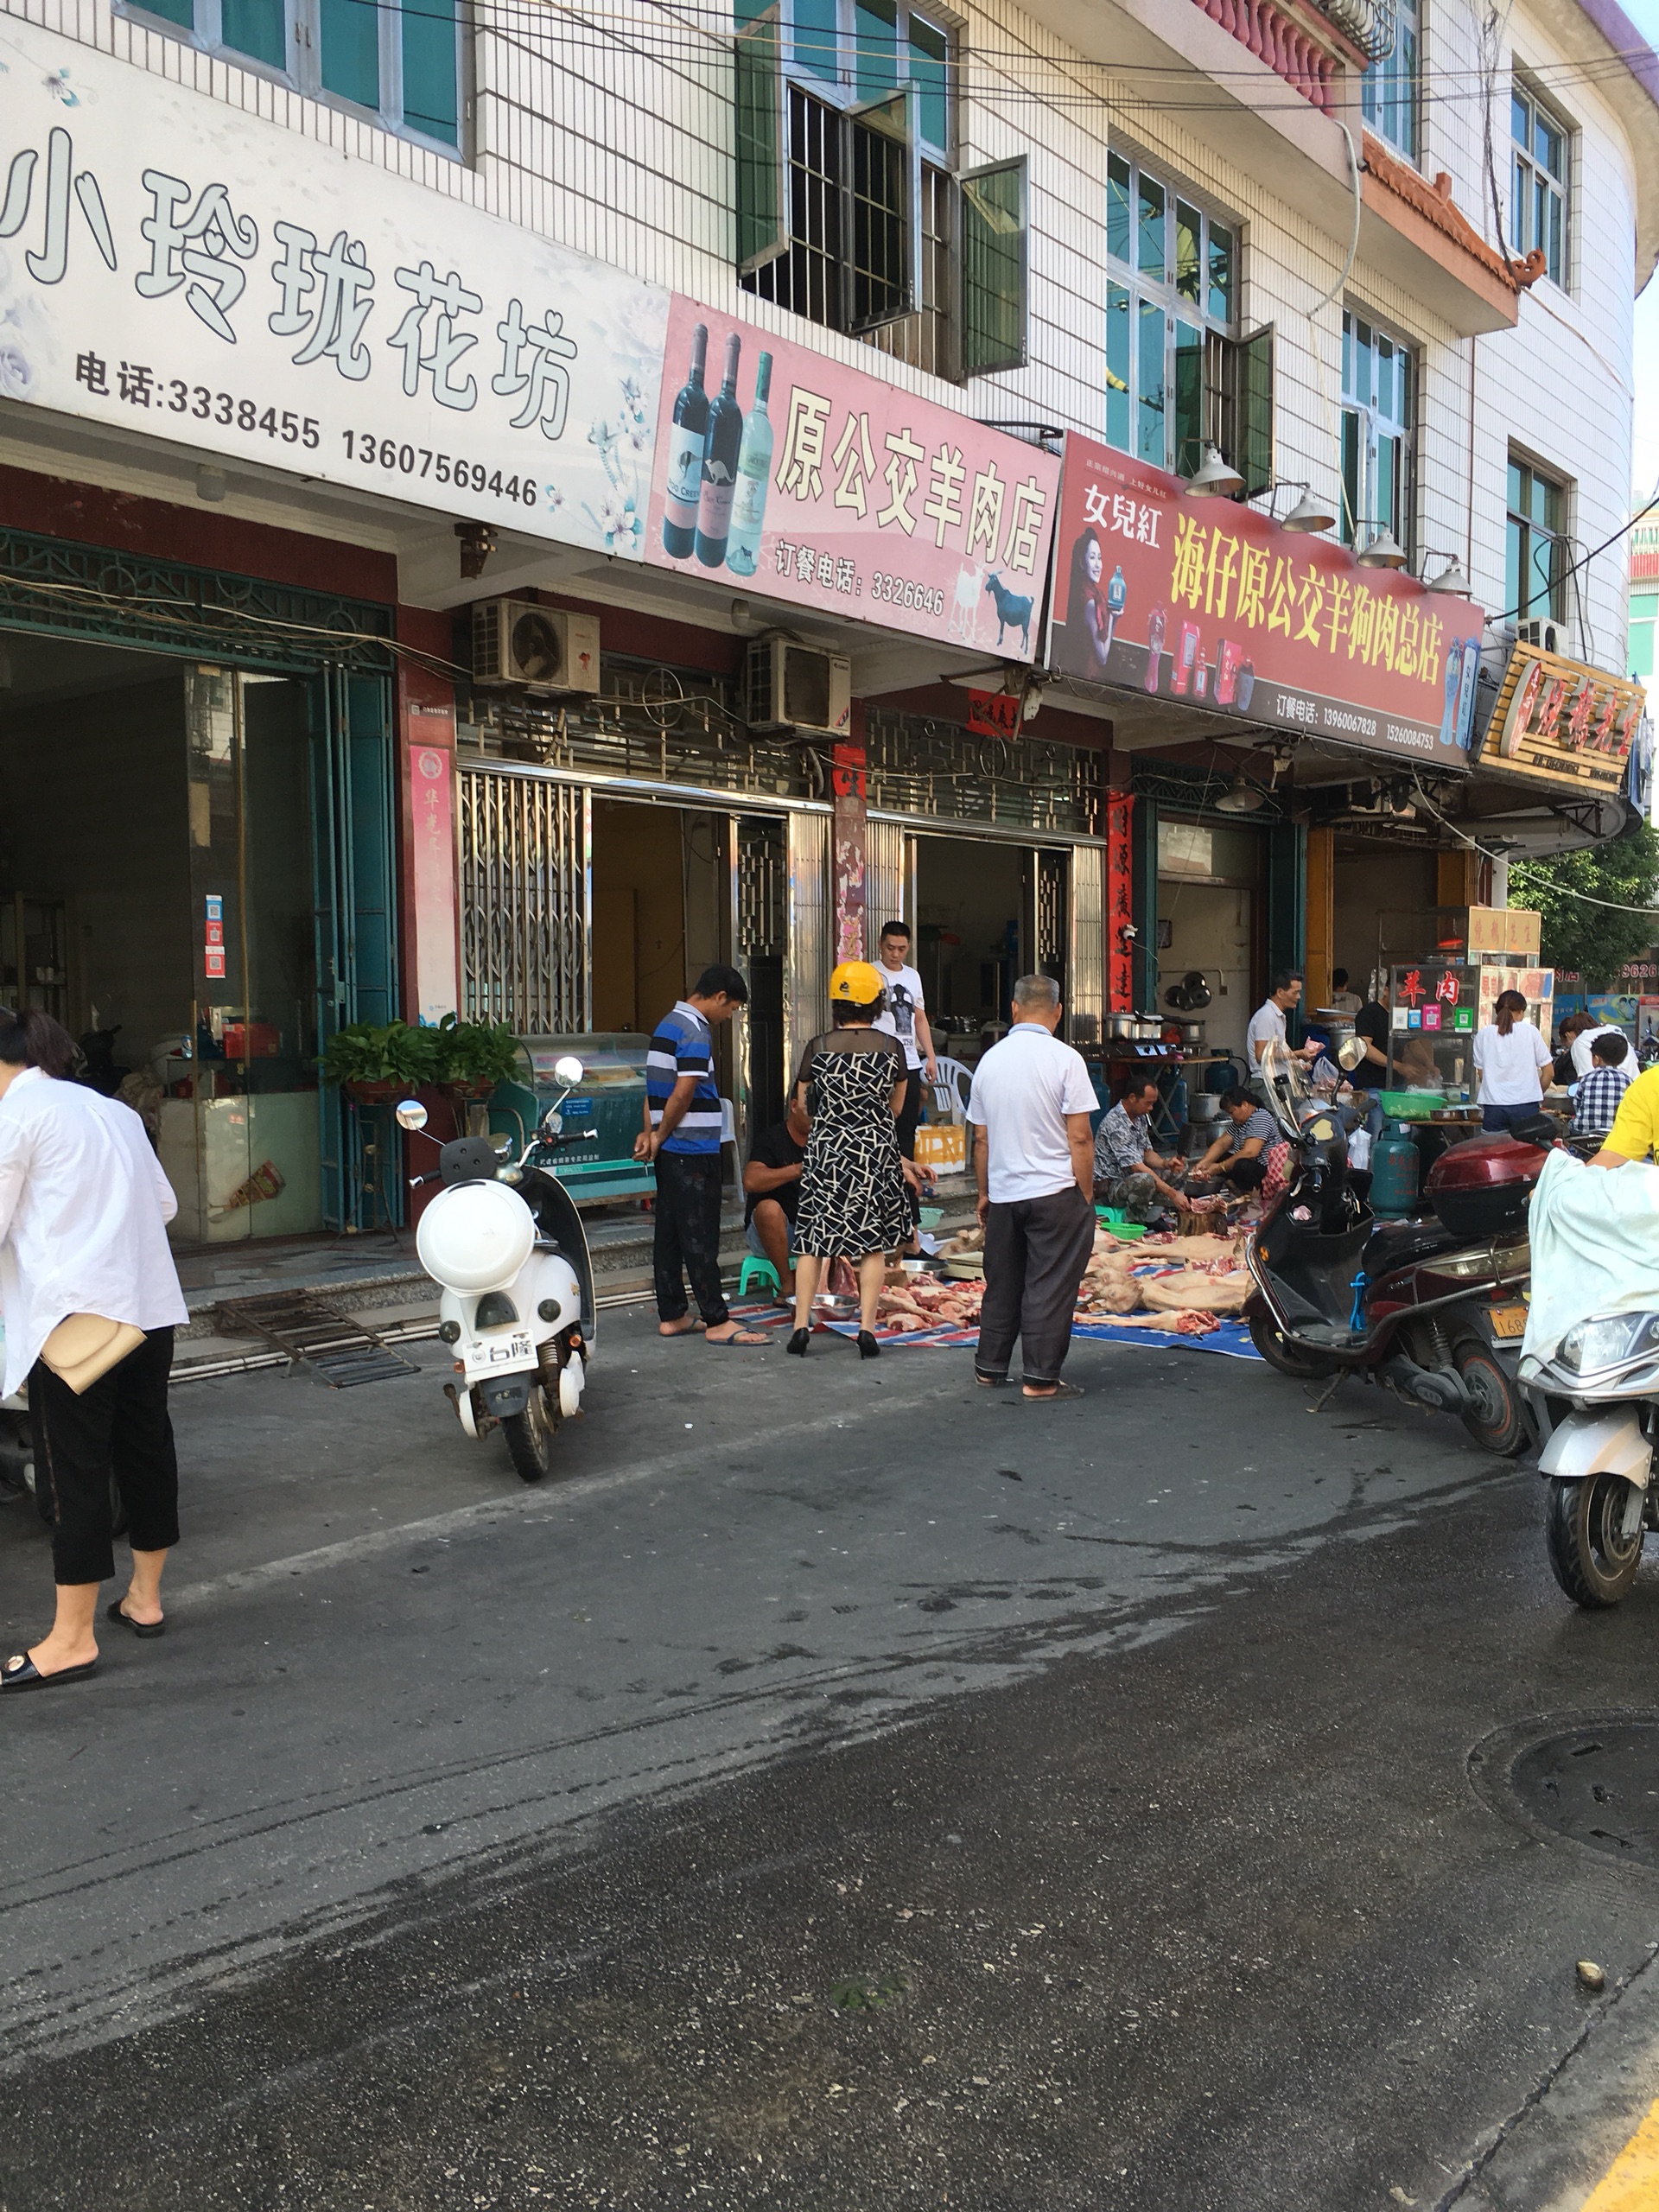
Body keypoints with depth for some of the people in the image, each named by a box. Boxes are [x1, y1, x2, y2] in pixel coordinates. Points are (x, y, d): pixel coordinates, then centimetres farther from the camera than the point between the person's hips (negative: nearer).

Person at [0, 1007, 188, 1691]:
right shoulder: (112, 1110, 16)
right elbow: (165, 1203, 19)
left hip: (72, 1312, -7)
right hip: (149, 1302, 7)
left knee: (76, 1467, -1)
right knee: (145, 1447, 15)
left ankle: (72, 1638, 6)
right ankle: (144, 1598, 28)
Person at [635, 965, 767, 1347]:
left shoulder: (668, 1023, 16)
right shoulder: (696, 1031, -15)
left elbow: (655, 1087, 16)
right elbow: (684, 1093, -20)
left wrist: (650, 1132, 6)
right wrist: (660, 1136, -8)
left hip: (670, 1149, 10)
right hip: (694, 1150, -10)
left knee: (669, 1234, 11)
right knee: (700, 1238, -7)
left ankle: (671, 1315, 17)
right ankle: (717, 1322, -3)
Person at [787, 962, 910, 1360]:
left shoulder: (817, 1048, -5)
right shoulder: (892, 1047, -3)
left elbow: (804, 1105, 6)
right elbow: (895, 1107, 8)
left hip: (826, 1149, 0)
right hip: (878, 1151, 0)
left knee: (813, 1240, 8)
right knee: (873, 1242, 8)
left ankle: (801, 1327, 8)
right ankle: (867, 1329, 6)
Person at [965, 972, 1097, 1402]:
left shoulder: (990, 1060, 5)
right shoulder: (1064, 1059, -10)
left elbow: (981, 1138, 10)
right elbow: (1079, 1137, -12)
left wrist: (984, 1193, 19)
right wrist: (1087, 1194, -4)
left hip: (1003, 1193, 5)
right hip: (1055, 1191, -5)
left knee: (1002, 1284, 15)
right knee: (1050, 1287, 1)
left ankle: (990, 1367, 24)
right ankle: (1041, 1379, 4)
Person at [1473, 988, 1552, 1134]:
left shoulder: (1483, 1035, 6)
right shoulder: (1530, 1031, 3)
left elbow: (1481, 1073, 9)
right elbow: (1549, 1071, 6)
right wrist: (1539, 1094, 20)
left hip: (1493, 1106, 1)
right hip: (1525, 1105, -1)